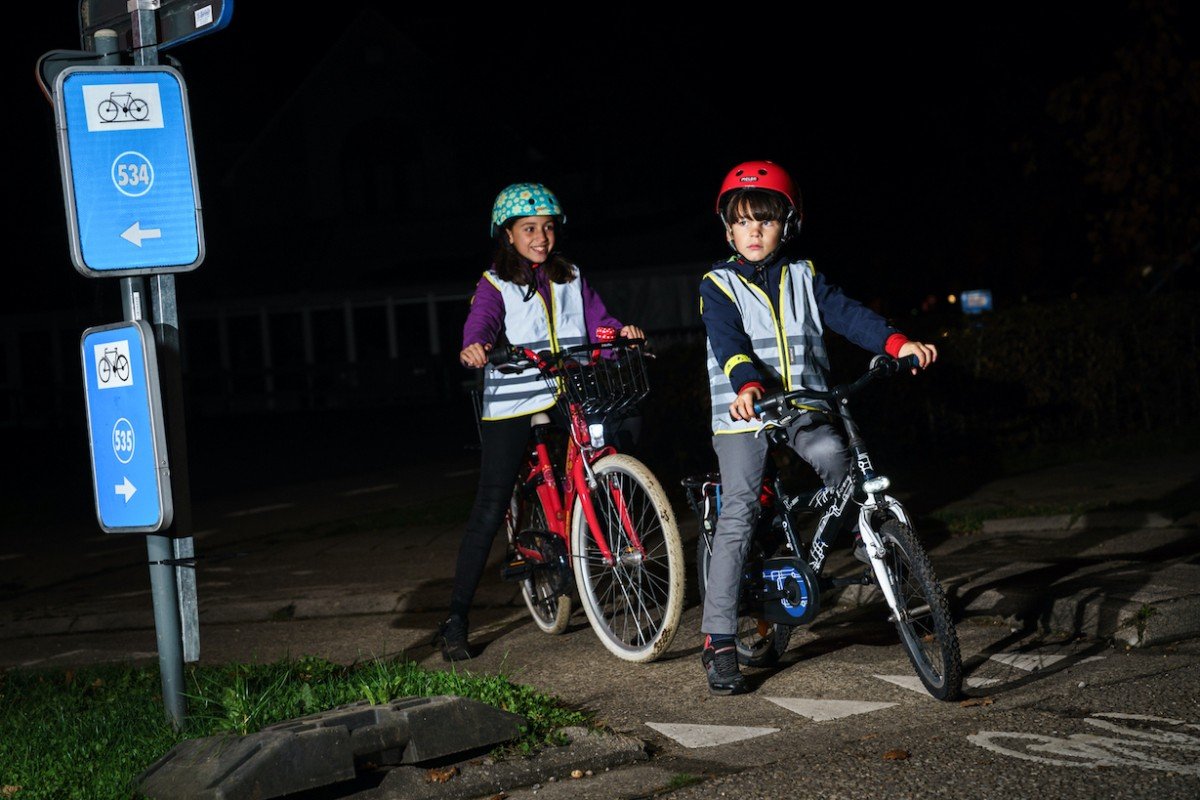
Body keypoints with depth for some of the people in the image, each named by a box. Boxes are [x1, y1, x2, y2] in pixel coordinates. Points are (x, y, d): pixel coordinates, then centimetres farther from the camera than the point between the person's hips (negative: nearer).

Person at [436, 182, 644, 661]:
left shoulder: (572, 279, 15)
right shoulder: (496, 284, 2)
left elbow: (597, 322, 4)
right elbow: (481, 319, -16)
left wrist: (621, 333, -18)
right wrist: (473, 346, -39)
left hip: (570, 402, 4)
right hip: (510, 407, -4)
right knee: (490, 510, -6)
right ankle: (456, 618, -3)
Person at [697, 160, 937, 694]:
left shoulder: (802, 278, 10)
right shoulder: (719, 285, 1)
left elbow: (846, 313, -4)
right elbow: (729, 342, -16)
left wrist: (898, 343, -22)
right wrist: (748, 386, -37)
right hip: (743, 413, -2)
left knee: (832, 453, -30)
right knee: (737, 515, -10)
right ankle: (718, 641, -9)